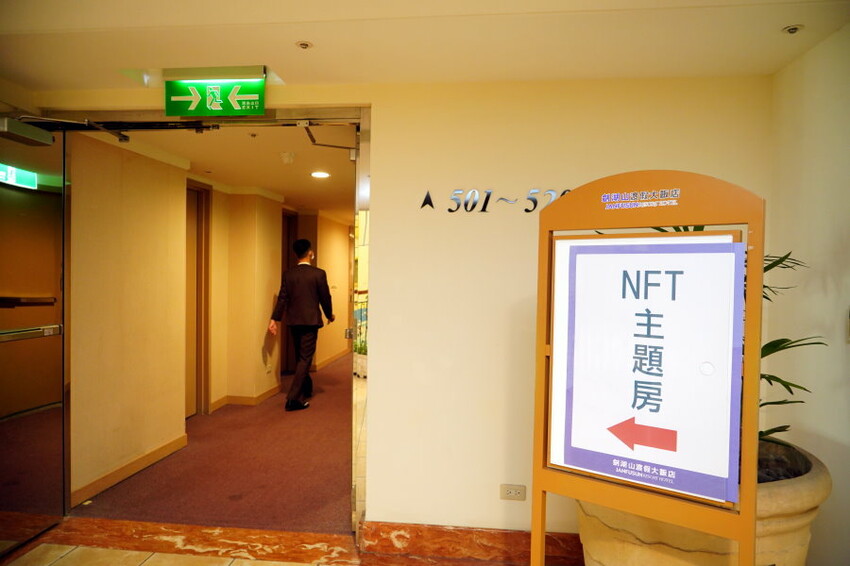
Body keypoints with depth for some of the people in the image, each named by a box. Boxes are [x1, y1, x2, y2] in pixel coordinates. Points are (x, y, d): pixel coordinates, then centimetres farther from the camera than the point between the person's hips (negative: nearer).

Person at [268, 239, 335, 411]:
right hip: (311, 320, -5)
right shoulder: (319, 274, -9)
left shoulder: (288, 274, 2)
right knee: (305, 358, -1)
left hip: (293, 321, 5)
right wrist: (329, 315, 11)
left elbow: (282, 298, -2)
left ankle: (306, 388, 37)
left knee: (300, 357, 19)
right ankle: (293, 398, -6)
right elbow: (325, 297, -5)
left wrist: (274, 319, -2)